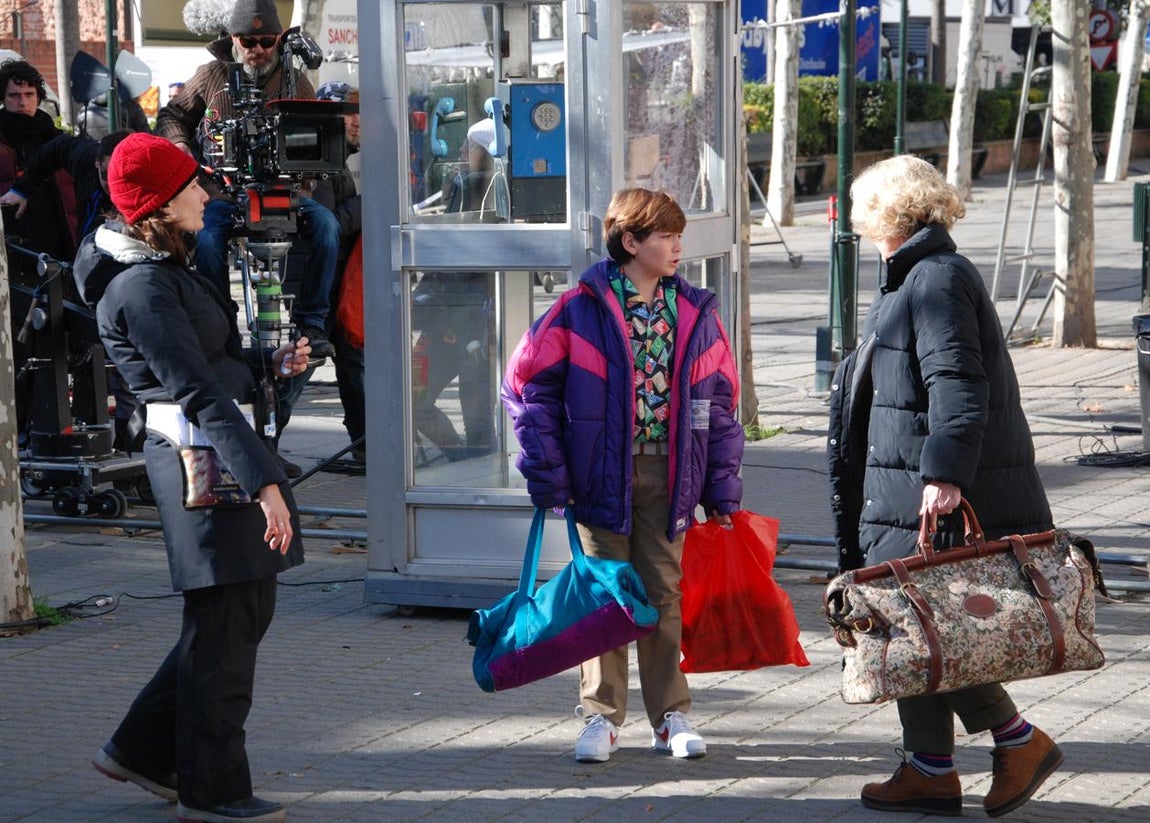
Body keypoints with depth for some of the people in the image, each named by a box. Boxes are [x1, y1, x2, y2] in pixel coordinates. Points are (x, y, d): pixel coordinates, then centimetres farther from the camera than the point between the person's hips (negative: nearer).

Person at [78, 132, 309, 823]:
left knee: (246, 613, 16)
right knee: (223, 626, -2)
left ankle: (143, 751, 25)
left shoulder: (169, 272, 16)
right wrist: (263, 480, -27)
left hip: (222, 455, 10)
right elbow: (198, 392, -23)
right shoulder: (144, 289, -17)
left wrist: (271, 365, 8)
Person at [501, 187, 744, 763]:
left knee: (664, 592, 8)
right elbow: (530, 383, -4)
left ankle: (671, 715, 18)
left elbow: (718, 402, 11)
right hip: (602, 473, -3)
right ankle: (601, 715, 15)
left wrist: (722, 486, 8)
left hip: (668, 473, 3)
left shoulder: (694, 313, 6)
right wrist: (547, 471, -8)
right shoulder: (582, 309, -7)